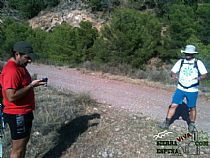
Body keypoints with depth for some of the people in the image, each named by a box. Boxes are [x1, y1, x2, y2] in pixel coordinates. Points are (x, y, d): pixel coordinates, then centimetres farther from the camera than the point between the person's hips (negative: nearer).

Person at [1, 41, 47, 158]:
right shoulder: (11, 71, -24)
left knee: (24, 142, 22)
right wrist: (31, 85, -24)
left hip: (24, 112, 10)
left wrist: (33, 83, 6)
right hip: (17, 115, -10)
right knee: (18, 147, 4)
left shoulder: (20, 66, 8)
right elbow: (11, 96, -29)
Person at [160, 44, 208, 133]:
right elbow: (173, 72, 4)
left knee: (192, 108, 10)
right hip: (180, 88, 1)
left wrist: (199, 78, -26)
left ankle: (192, 125, 29)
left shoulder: (198, 63, -3)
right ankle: (167, 123, 10)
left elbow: (205, 75, -4)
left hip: (192, 90, -1)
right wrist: (174, 75, -20)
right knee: (173, 105, -2)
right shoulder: (180, 62, 3)